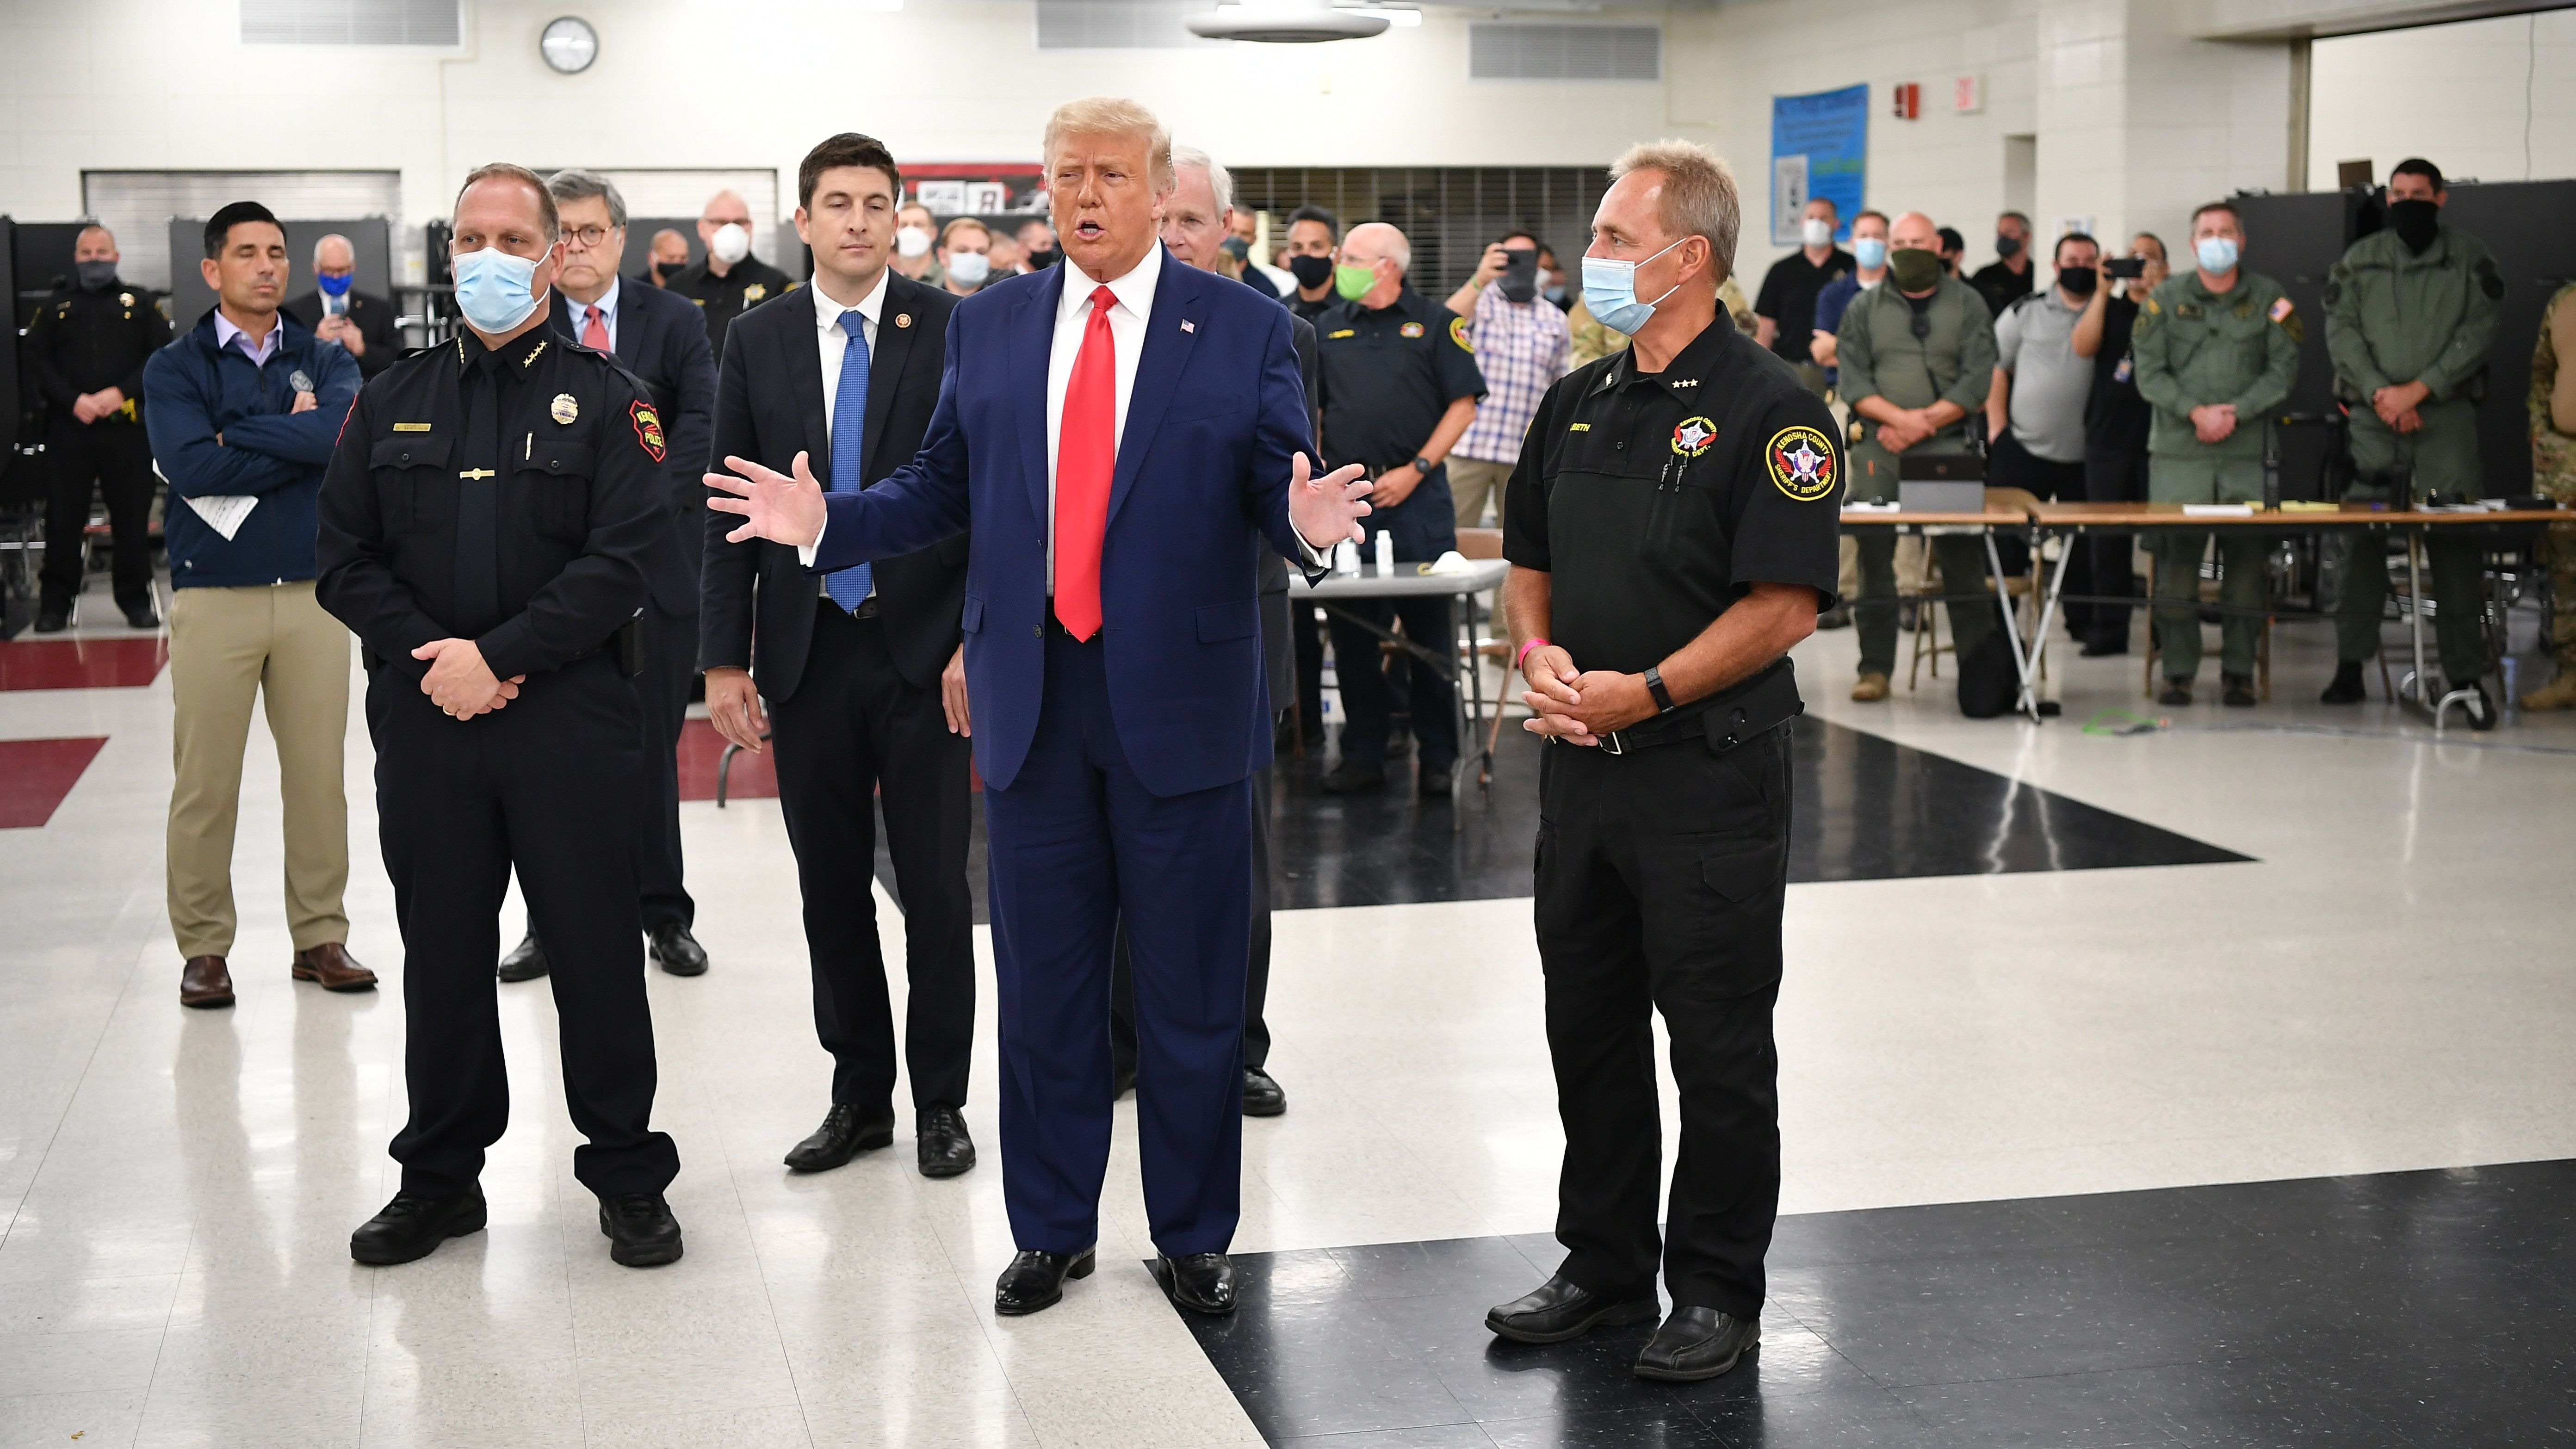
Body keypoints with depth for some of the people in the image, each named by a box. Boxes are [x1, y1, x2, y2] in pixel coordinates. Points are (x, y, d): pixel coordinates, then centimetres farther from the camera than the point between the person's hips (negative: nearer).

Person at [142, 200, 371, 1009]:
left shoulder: (325, 361, 10)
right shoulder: (176, 368, 3)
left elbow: (344, 432, -12)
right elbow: (191, 467, -14)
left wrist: (234, 437, -10)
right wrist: (298, 440, -8)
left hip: (314, 591, 2)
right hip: (213, 597, -2)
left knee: (319, 773, 5)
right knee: (204, 782, -1)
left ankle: (320, 937, 16)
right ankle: (204, 948, 10)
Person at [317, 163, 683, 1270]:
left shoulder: (606, 400, 1)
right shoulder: (393, 401, 11)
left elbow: (623, 560, -9)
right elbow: (347, 558, 7)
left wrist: (498, 656, -15)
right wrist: (432, 655, -8)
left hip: (570, 718, -3)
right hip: (423, 722, 3)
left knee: (596, 948, 3)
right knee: (442, 951, 10)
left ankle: (628, 1176, 15)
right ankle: (440, 1176, 23)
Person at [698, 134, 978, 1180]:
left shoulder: (954, 331, -3)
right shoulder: (757, 344, 6)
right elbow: (728, 509, 6)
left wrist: (980, 640, -11)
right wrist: (725, 658, 0)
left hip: (923, 653, -3)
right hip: (807, 654, 3)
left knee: (934, 886, 4)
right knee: (831, 887, 10)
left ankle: (941, 1101, 16)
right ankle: (860, 1095, 23)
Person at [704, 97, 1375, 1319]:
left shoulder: (1244, 329, 0)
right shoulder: (987, 326, 8)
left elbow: (1278, 494, -4)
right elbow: (943, 488, 10)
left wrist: (1307, 521, -26)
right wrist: (826, 522, -3)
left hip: (1180, 703, -2)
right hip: (1032, 707, 3)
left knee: (1192, 990, 7)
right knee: (1042, 987, 12)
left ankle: (1192, 1236, 23)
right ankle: (1052, 1230, 27)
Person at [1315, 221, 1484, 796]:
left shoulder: (1435, 324, 2)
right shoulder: (1329, 329, 13)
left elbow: (1463, 404, -2)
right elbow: (1309, 408, 15)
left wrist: (1414, 472, -9)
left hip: (1417, 497, -3)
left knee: (1430, 629, 1)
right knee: (1351, 633, 6)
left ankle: (1437, 758, 9)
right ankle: (1363, 754, 15)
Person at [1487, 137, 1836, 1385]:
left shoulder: (1770, 410, -10)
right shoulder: (1578, 404, 12)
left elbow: (1784, 604, -15)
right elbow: (1528, 562, 18)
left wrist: (1645, 693, -20)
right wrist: (1540, 655, -2)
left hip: (1709, 768, -7)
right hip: (1582, 765, 7)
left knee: (1718, 1042, 3)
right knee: (1589, 1025, 14)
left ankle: (1717, 1291, 15)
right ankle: (1604, 1266, 28)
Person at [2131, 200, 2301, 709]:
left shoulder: (2269, 298, 8)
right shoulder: (2166, 299, 7)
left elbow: (2283, 368, 3)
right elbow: (2149, 371, 3)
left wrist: (2236, 412, -9)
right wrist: (2194, 412, -11)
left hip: (2247, 451, 0)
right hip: (2177, 451, 0)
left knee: (2246, 557, -3)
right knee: (2176, 557, -4)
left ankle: (2238, 672, 5)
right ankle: (2177, 671, 3)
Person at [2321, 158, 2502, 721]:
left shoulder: (2469, 258, 7)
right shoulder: (2359, 260, 12)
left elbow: (2477, 332, -1)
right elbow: (2341, 331, 4)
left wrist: (2417, 390, -11)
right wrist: (2379, 391, -10)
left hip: (2447, 416, -2)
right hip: (2372, 418, 2)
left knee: (2457, 545, -6)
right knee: (2360, 540, 0)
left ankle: (2466, 675, -2)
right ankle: (2350, 665, 8)